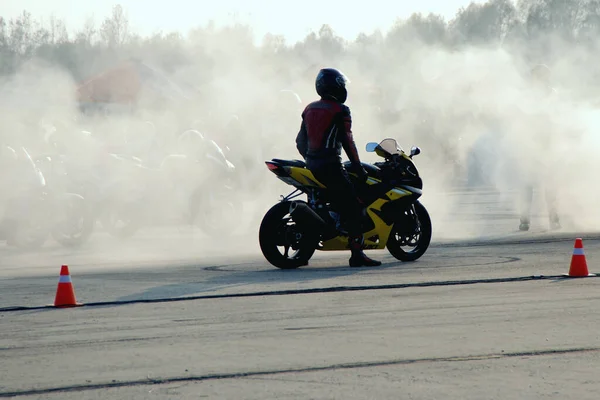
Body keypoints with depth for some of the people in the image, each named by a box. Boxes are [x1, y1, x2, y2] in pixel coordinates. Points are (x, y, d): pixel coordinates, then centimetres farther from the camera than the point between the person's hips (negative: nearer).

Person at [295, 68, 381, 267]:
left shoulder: (309, 109, 14)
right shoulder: (340, 110, -8)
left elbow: (300, 141, 18)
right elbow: (347, 142, -10)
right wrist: (359, 168, -3)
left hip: (311, 166, 8)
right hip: (331, 165, -8)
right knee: (353, 206, -10)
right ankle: (357, 253, -21)